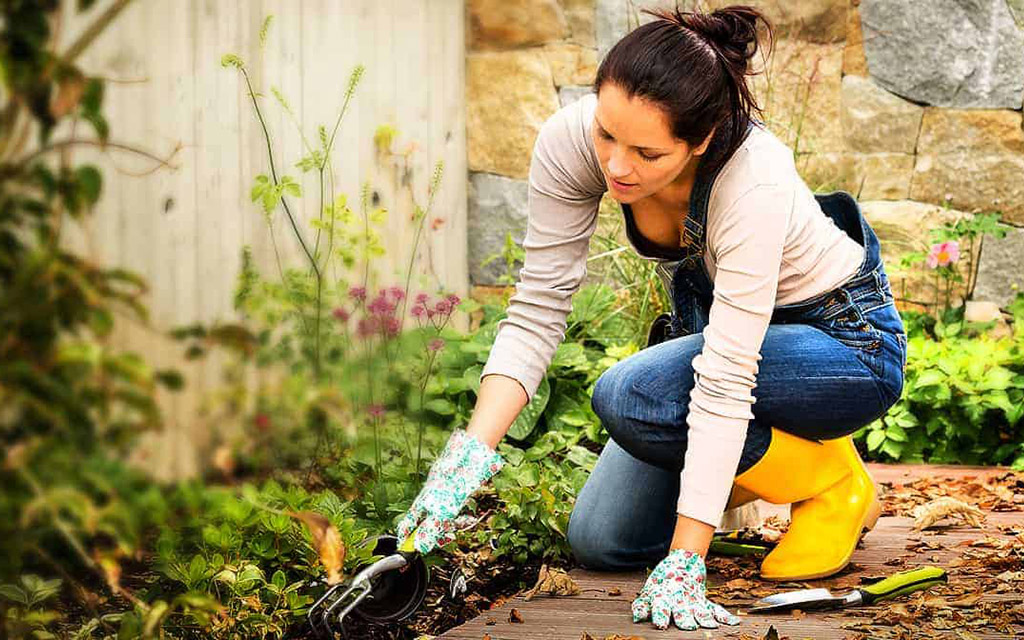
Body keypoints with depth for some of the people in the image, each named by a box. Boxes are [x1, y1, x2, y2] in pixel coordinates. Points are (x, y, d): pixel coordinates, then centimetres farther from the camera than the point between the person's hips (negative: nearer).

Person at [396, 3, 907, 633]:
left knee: (628, 396, -30)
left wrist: (684, 565, -40)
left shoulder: (754, 180, -39)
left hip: (849, 339, -5)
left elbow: (725, 380, -39)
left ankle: (832, 480, -6)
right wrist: (471, 452, -33)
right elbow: (538, 310, -20)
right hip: (710, 314, 6)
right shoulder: (571, 142, -25)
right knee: (601, 541, -2)